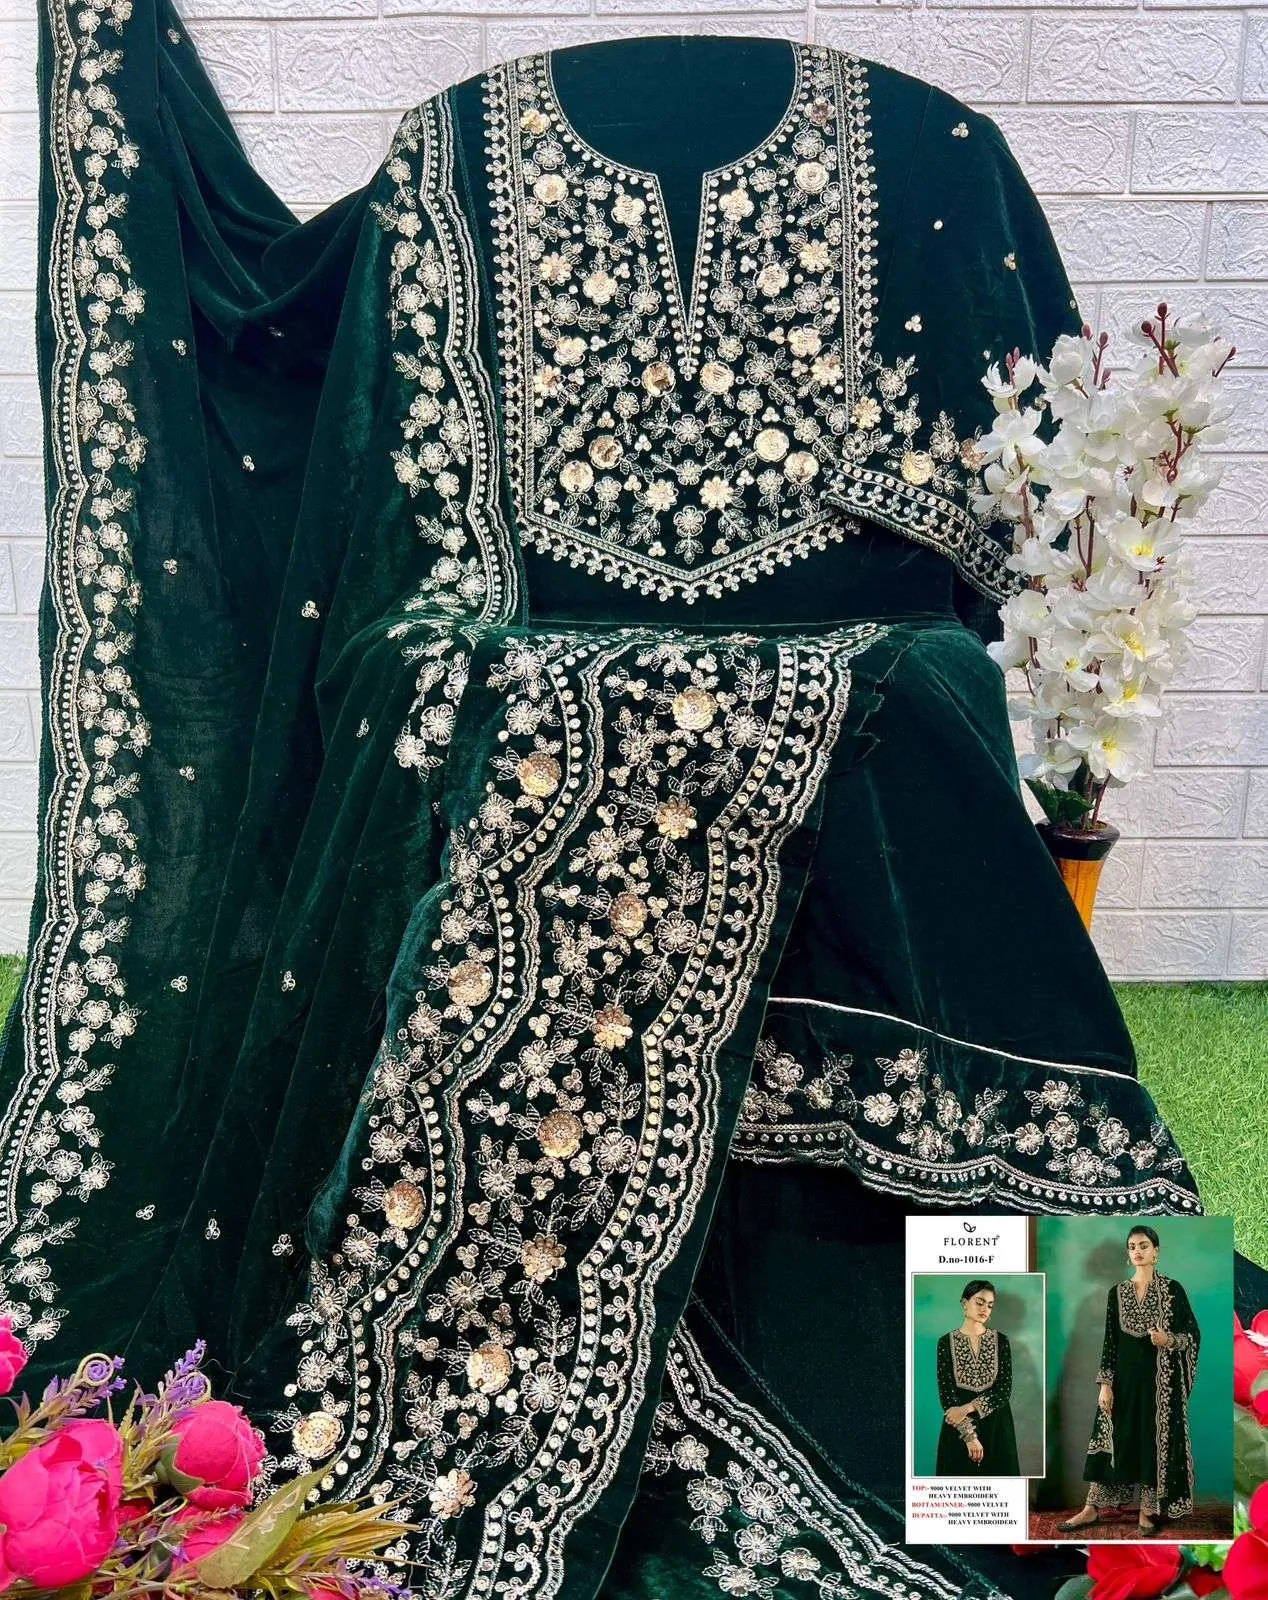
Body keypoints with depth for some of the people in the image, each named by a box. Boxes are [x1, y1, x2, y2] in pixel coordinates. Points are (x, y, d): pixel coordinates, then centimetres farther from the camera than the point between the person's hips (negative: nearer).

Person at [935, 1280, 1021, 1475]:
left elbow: (1005, 1390, -6)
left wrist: (968, 1408, -17)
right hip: (958, 1429, -1)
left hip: (997, 1428, 1)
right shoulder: (946, 1342, -2)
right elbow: (946, 1392, -6)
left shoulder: (1001, 1340, 2)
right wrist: (969, 1434, -15)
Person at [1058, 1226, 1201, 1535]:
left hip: (1160, 1378, -3)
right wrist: (1105, 1383, -2)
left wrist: (1170, 1340, -20)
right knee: (1113, 1438, 3)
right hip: (1125, 1376, 3)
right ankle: (1092, 1508, 8)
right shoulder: (1117, 1292, 6)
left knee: (1156, 1439, 1)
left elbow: (1194, 1333, 0)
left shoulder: (1173, 1289, -3)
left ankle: (1149, 1510, 13)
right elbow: (1110, 1340, 5)